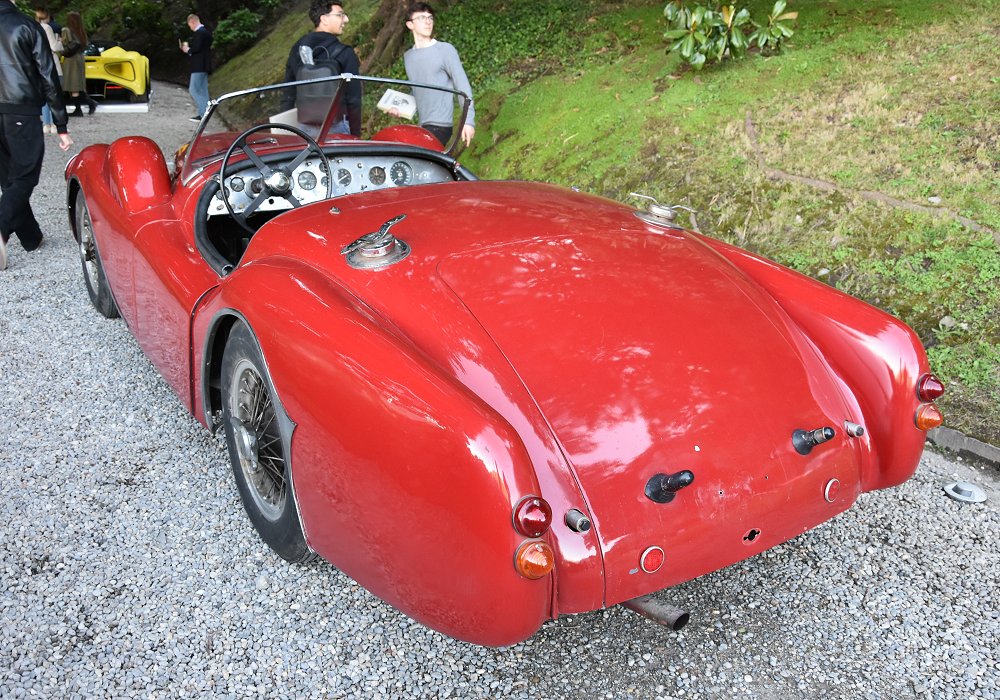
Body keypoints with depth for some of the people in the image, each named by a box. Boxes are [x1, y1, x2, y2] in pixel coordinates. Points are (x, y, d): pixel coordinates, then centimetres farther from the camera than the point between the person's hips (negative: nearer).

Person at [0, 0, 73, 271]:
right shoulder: (27, 27, -4)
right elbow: (48, 80, -4)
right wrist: (61, 127, 0)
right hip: (22, 114, -4)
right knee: (25, 177, 4)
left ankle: (31, 237, 23)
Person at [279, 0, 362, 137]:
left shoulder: (297, 49, 5)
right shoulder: (345, 54, -11)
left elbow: (288, 94, 10)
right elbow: (353, 99, -11)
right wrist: (356, 134, -2)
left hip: (304, 127, 5)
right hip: (335, 127, -5)